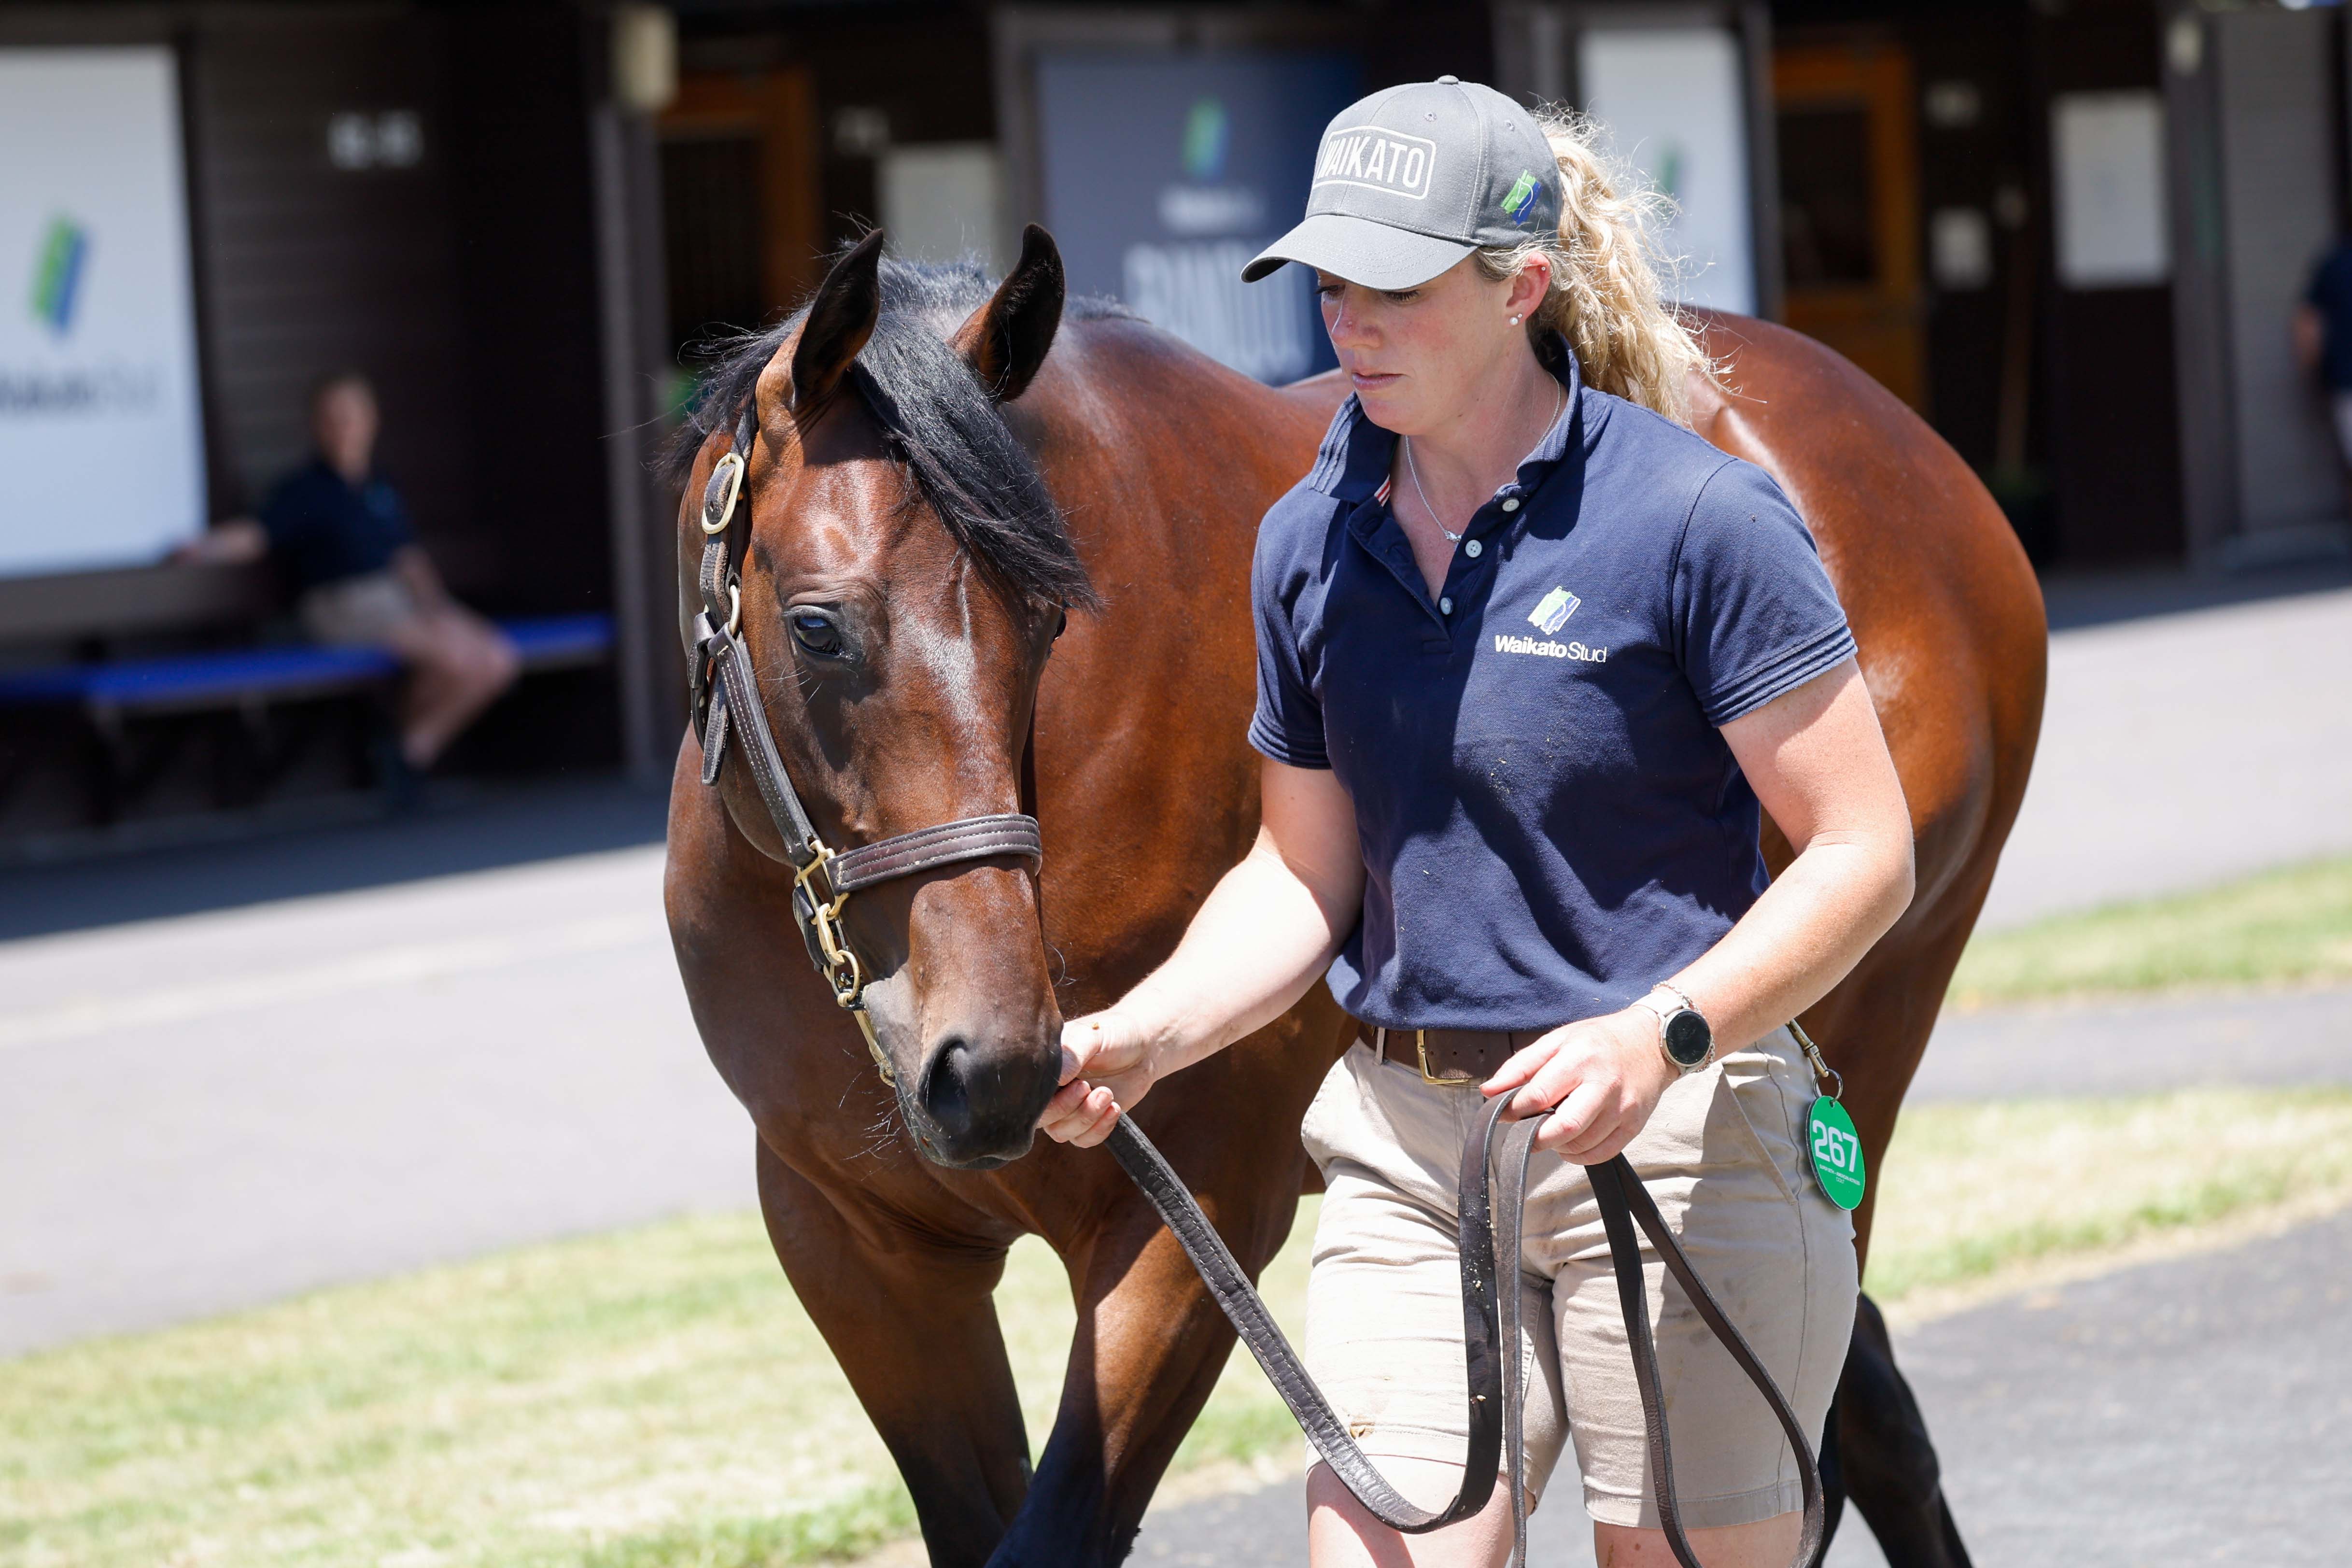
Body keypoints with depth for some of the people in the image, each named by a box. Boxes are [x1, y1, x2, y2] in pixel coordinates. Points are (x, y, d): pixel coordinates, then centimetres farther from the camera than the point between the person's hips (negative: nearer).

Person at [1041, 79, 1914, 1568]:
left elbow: (1865, 851, -11)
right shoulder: (1313, 542, 7)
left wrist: (1660, 1035, -25)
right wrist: (1140, 1037, -1)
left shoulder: (1696, 520, -11)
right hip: (1405, 1148, 5)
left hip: (1675, 1142, -5)